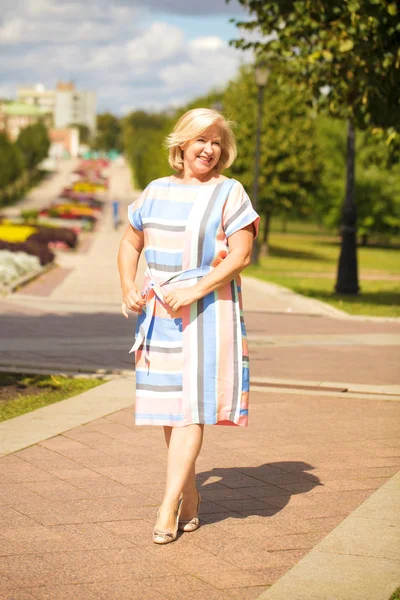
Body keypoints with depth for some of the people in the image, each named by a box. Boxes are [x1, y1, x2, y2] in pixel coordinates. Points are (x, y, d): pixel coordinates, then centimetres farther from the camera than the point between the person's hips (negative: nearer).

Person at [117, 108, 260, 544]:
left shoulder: (229, 193, -2)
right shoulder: (157, 192, 12)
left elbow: (241, 255, -10)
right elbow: (130, 244, 20)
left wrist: (195, 292, -19)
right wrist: (128, 288, 2)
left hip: (207, 312, -5)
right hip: (160, 315, 5)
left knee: (191, 407, -10)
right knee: (167, 404, 8)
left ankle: (168, 507, -11)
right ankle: (190, 496, 20)